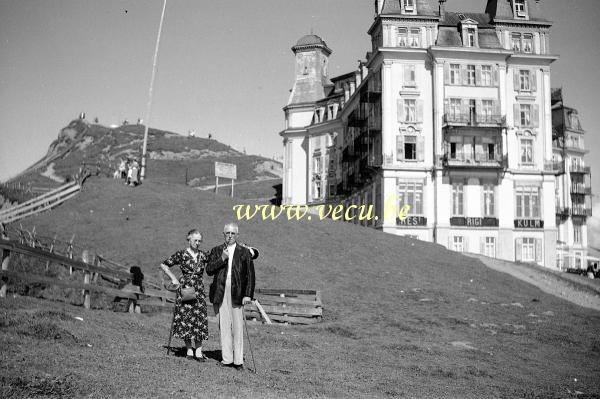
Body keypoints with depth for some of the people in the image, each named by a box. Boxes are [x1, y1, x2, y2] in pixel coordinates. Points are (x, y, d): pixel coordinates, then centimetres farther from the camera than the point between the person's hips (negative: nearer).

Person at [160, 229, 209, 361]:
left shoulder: (203, 255, 7)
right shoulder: (181, 255, -1)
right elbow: (163, 265, 4)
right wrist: (174, 278, 0)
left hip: (199, 289, 3)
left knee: (199, 318, -2)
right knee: (186, 318, 0)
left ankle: (198, 351, 1)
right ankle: (189, 350, 8)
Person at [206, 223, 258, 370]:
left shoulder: (245, 252, 6)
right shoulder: (216, 251, 12)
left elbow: (250, 275, 3)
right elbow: (208, 270, 0)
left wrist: (248, 294, -5)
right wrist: (222, 258, -12)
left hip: (237, 294, -2)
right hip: (220, 293, 2)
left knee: (238, 327, -3)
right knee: (224, 327, 3)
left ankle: (238, 360, 2)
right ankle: (227, 359, 9)